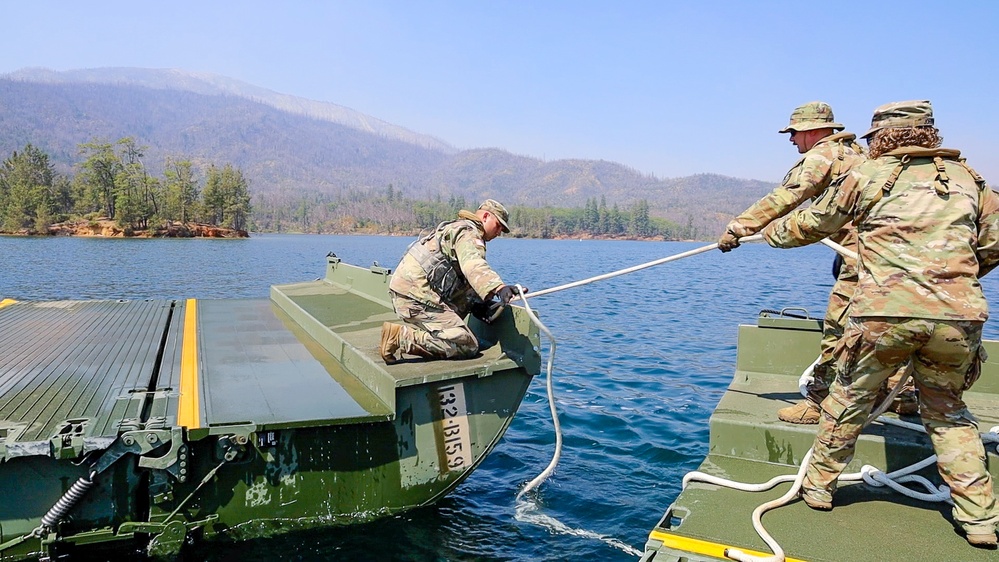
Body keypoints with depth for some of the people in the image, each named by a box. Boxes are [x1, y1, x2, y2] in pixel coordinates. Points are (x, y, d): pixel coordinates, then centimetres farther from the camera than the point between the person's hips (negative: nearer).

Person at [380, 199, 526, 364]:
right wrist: (499, 287, -43)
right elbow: (474, 265, -28)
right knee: (467, 346, -15)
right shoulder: (469, 231, -4)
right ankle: (400, 337, -19)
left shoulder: (453, 228, 28)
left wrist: (476, 303, 7)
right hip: (417, 295, -10)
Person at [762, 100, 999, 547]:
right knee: (947, 413, 20)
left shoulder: (869, 176, 4)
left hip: (886, 313, -3)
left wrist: (772, 233, 33)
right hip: (959, 316, 4)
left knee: (848, 402, 13)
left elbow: (811, 224, 14)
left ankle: (819, 486, 26)